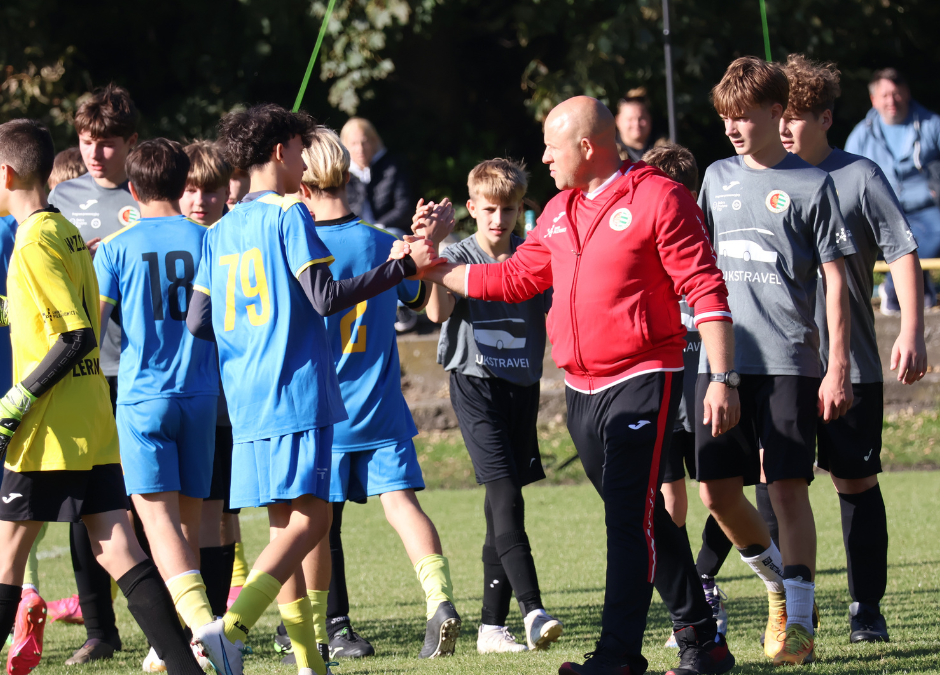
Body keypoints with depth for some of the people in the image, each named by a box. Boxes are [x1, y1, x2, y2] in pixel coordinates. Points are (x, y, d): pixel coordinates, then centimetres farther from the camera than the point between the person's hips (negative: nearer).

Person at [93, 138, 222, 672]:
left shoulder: (116, 248, -1)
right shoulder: (207, 241, 4)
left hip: (142, 394, -3)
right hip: (200, 394, 3)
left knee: (158, 512, -11)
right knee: (189, 516, 12)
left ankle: (201, 620, -33)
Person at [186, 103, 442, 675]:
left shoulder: (221, 232, 15)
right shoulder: (289, 215, -6)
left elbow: (198, 322, 15)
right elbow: (326, 297, -14)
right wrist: (404, 267, -9)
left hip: (248, 402, 8)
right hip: (297, 393, -8)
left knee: (284, 521, 10)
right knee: (310, 520, -9)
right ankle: (231, 628, -26)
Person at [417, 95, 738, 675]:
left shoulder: (658, 198, -9)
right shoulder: (560, 211, 15)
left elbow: (705, 291, -12)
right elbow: (516, 278, 24)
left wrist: (722, 380, -17)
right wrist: (433, 270, 21)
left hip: (644, 382, -8)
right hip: (582, 388, 8)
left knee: (631, 517, -12)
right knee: (644, 519, 11)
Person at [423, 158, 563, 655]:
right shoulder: (460, 257, -3)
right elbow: (439, 312, -20)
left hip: (522, 385, 4)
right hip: (476, 385, -4)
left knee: (503, 507, 7)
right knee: (505, 497, -17)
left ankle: (492, 625, 11)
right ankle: (532, 611, -25)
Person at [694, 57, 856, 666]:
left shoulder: (810, 185, -1)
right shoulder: (718, 178, 13)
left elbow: (835, 281, -2)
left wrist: (839, 369, -8)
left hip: (789, 359, -5)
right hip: (722, 359, 5)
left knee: (789, 485, -8)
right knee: (717, 488, 1)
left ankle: (799, 620, -4)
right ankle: (778, 579, 24)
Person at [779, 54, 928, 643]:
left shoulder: (859, 177, -2)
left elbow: (903, 253, -2)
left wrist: (911, 334, -10)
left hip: (851, 365, -2)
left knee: (856, 481, 4)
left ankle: (867, 608, 12)